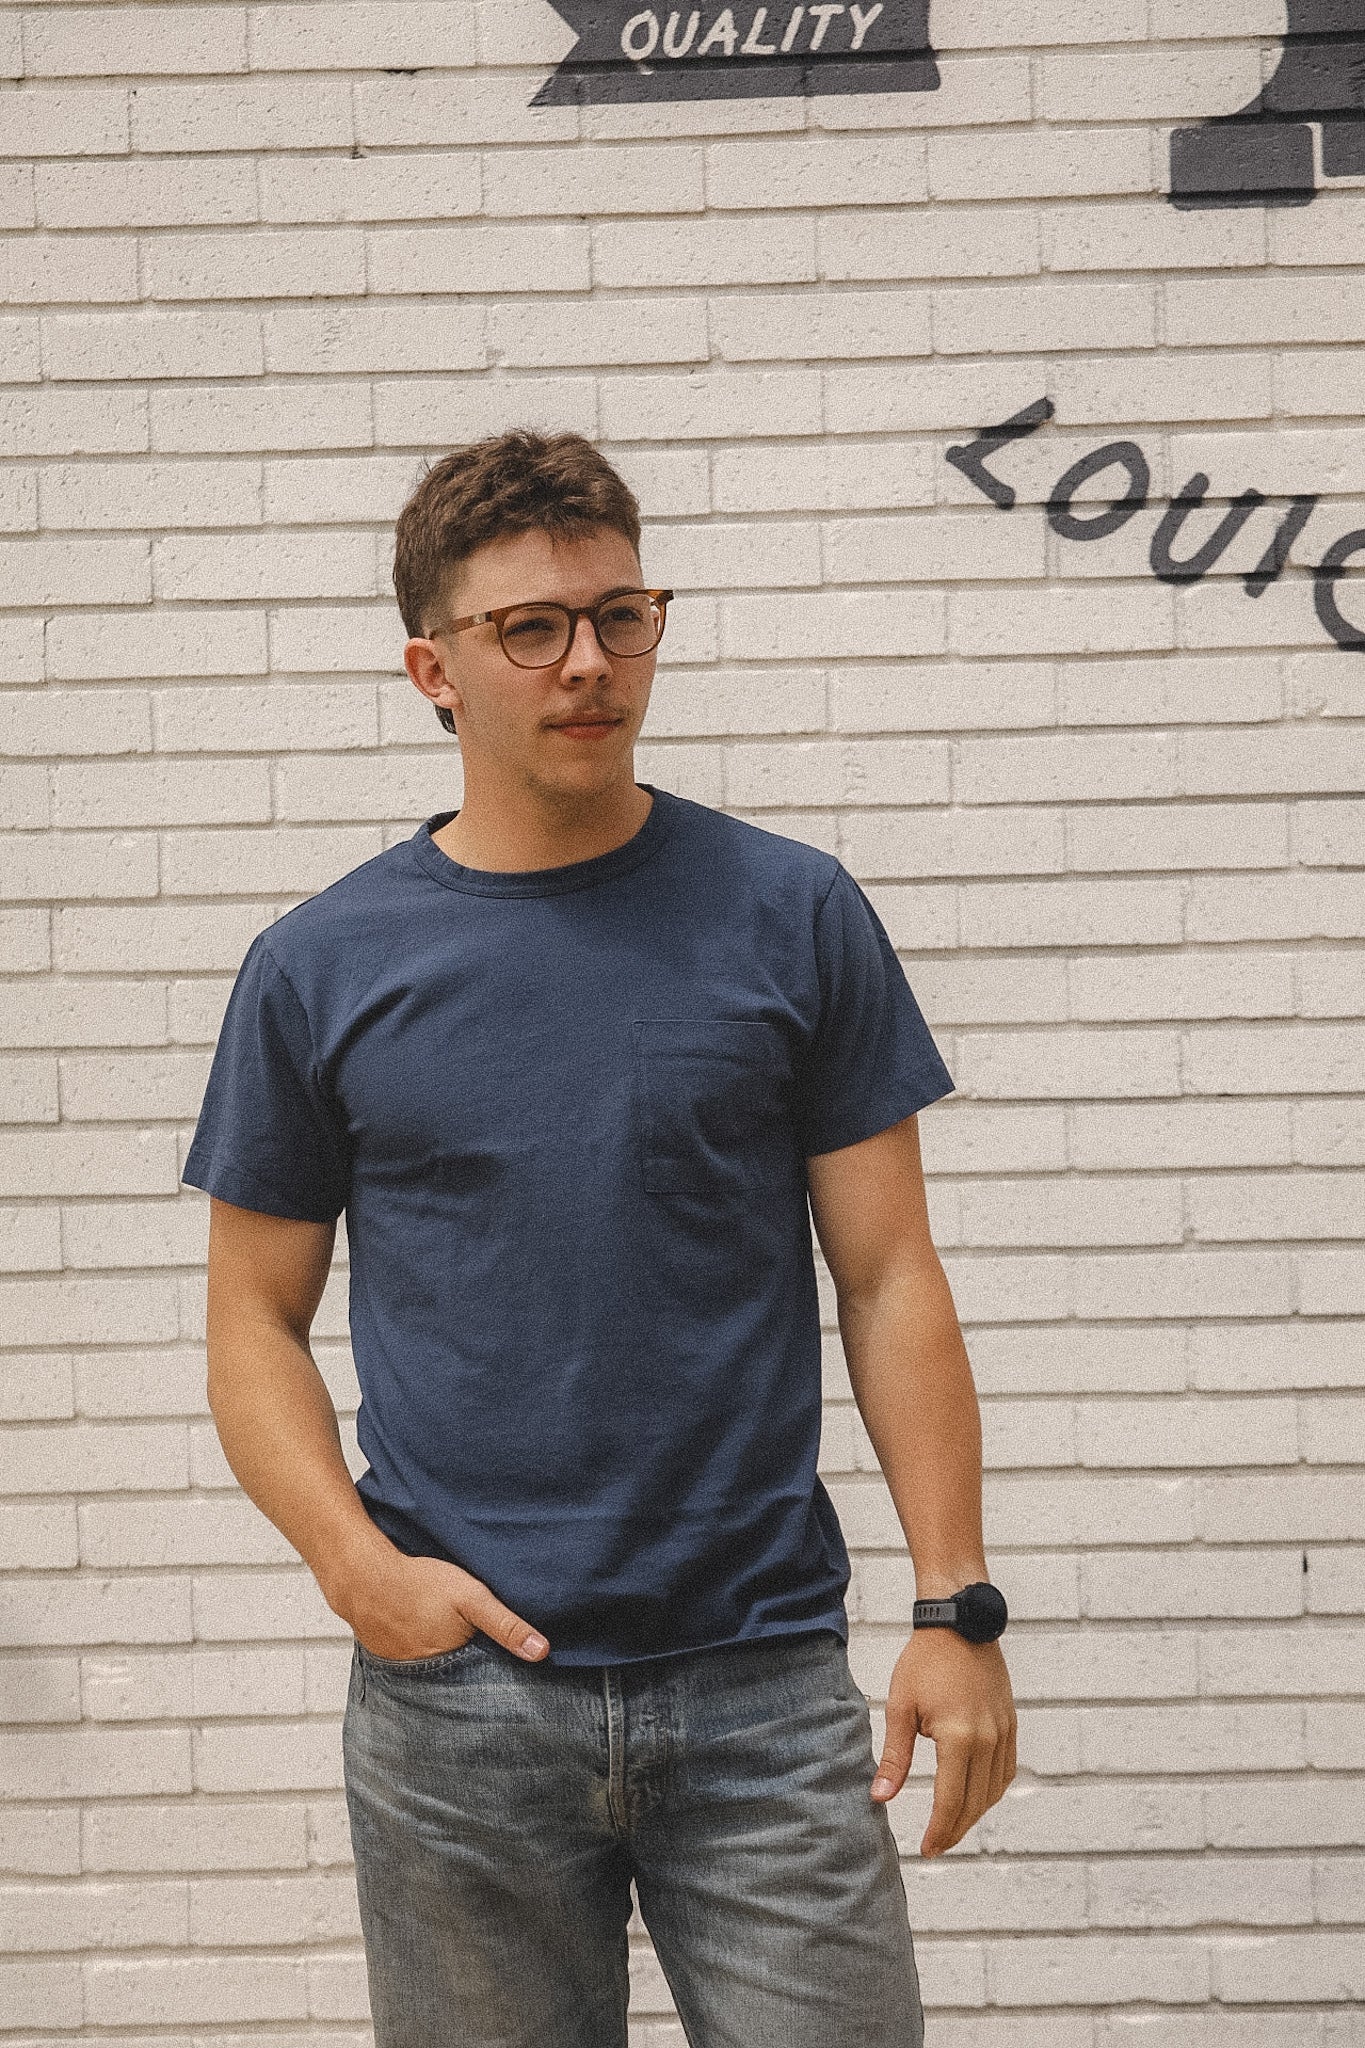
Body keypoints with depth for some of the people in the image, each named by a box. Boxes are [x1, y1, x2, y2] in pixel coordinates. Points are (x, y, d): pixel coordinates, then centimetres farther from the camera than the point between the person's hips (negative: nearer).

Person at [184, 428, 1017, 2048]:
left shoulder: (793, 917, 1)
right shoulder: (320, 969, 2)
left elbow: (888, 1278, 2)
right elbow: (256, 1318, 6)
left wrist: (955, 1608, -5)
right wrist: (355, 1563, -10)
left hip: (763, 1684, 0)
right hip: (456, 1697, 1)